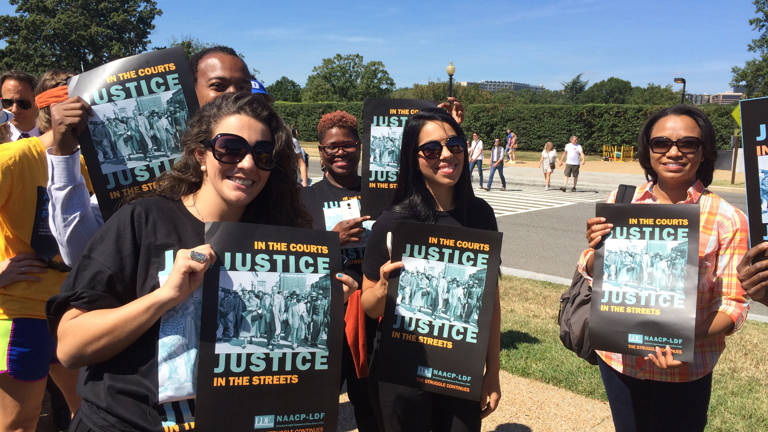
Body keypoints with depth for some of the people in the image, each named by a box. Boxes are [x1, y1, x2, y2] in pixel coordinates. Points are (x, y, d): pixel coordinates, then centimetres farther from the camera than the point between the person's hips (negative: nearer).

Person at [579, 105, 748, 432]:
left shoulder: (727, 220, -11)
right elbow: (592, 276, 3)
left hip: (686, 369, -2)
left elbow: (733, 303, -8)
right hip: (618, 359, 3)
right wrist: (596, 249, -19)